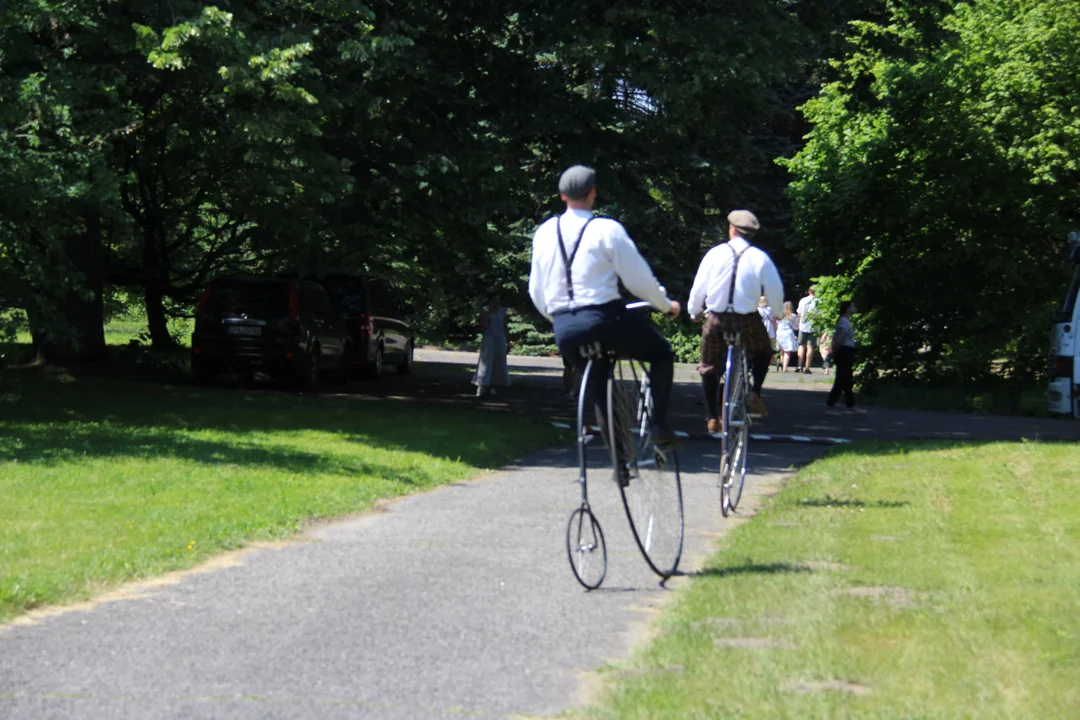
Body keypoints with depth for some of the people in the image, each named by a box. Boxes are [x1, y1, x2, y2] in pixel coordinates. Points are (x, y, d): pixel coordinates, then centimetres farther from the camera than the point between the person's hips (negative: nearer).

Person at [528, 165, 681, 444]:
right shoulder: (607, 230, -6)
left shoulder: (545, 232, 9)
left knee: (594, 378, 25)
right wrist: (666, 305, 12)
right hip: (604, 318, -5)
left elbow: (536, 290, 15)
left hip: (564, 330, 5)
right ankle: (659, 424, 1)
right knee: (661, 353, 16)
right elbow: (638, 277, -5)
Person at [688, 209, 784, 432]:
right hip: (747, 320, 0)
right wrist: (776, 312, 22)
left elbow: (698, 287, 1)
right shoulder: (760, 258, -4)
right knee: (763, 352, 28)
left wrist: (693, 312, 19)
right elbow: (776, 294, 0)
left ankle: (712, 418, 11)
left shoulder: (715, 254, -3)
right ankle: (755, 393, 7)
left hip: (716, 319, 0)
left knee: (709, 367, 16)